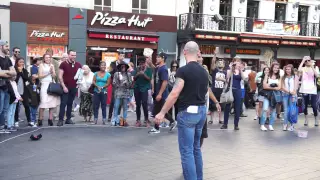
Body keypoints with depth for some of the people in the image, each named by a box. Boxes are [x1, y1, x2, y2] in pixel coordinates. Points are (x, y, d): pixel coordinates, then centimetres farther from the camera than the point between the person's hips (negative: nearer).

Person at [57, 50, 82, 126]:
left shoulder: (78, 65, 7)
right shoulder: (63, 64, -4)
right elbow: (60, 76, -7)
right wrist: (63, 86, -13)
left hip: (74, 87, 4)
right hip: (65, 87, -4)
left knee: (70, 104, 9)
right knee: (63, 103, -5)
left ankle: (68, 119, 15)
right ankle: (60, 120, -4)